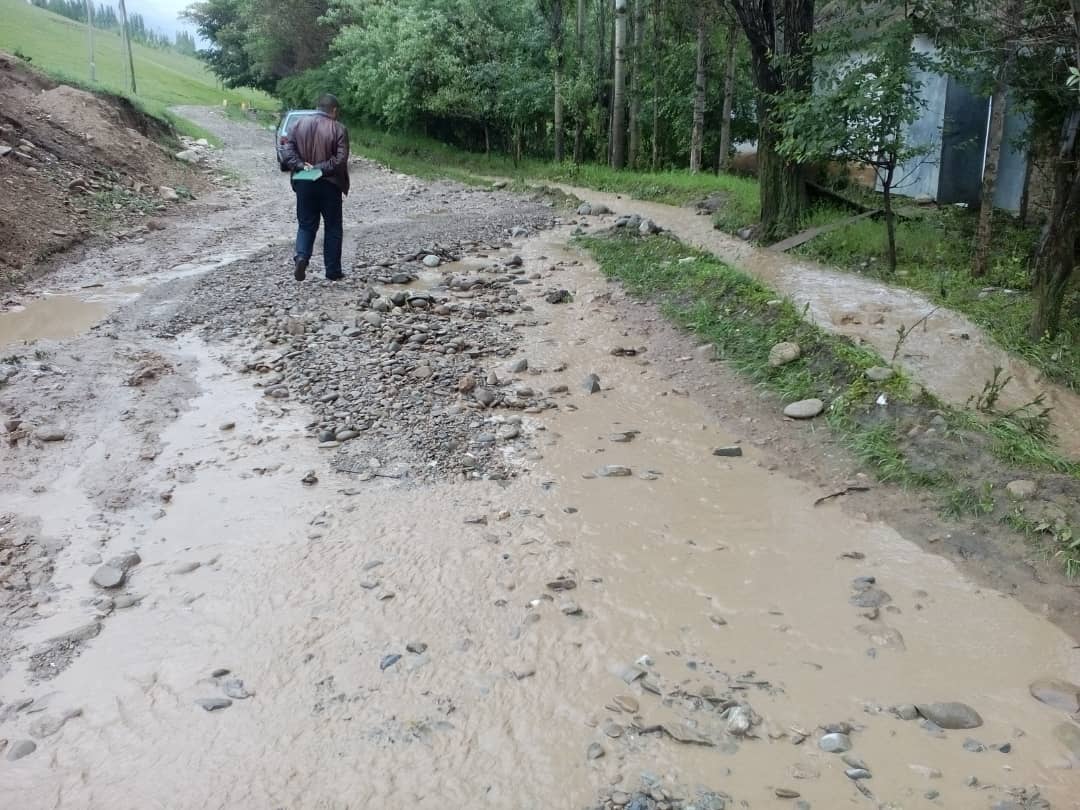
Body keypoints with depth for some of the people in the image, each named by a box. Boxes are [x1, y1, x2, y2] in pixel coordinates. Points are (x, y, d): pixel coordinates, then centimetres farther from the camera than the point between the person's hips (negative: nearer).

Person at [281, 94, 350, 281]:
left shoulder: (300, 124, 5)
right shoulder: (339, 129, -8)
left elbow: (288, 149, 0)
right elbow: (341, 159, -16)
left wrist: (300, 165, -7)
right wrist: (321, 168, -10)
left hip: (304, 184, 3)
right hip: (329, 185, -3)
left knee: (306, 225, 13)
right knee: (333, 227, 8)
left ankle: (301, 256, -12)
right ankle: (333, 271, 11)